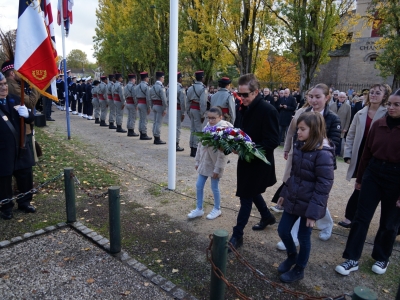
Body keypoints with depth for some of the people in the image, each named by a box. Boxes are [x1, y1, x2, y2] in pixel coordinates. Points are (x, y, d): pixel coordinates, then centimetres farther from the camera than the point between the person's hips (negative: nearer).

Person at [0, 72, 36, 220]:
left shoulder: (14, 99, 5)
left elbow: (30, 118, 6)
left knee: (26, 177, 15)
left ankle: (24, 202, 36)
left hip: (21, 148, 5)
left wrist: (27, 114, -15)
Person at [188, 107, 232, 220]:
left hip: (215, 164, -7)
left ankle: (217, 209, 29)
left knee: (214, 187, 7)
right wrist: (197, 161, 12)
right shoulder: (207, 127, 3)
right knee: (199, 186, 10)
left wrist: (217, 169, -19)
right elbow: (200, 145, 10)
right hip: (204, 162, 7)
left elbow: (222, 153, -20)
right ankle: (199, 209, 26)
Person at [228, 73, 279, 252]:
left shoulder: (267, 110, -21)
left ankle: (237, 235, 15)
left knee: (246, 197, 1)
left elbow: (273, 141, -23)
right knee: (251, 192, 22)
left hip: (258, 162, -8)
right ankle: (267, 217, 47)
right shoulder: (246, 108, 3)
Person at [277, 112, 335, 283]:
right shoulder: (299, 145, 2)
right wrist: (285, 193, 16)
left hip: (308, 204, -7)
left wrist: (313, 211, -20)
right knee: (283, 230, 15)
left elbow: (324, 185, -20)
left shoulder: (323, 153, -21)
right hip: (293, 199, 7)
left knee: (303, 237, 11)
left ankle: (299, 269, 34)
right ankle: (292, 256, 44)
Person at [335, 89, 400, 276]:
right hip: (373, 173, 3)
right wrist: (359, 178, 10)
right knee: (361, 217, 4)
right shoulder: (378, 125, 0)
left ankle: (381, 258, 36)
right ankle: (352, 259, 14)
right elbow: (367, 152, 6)